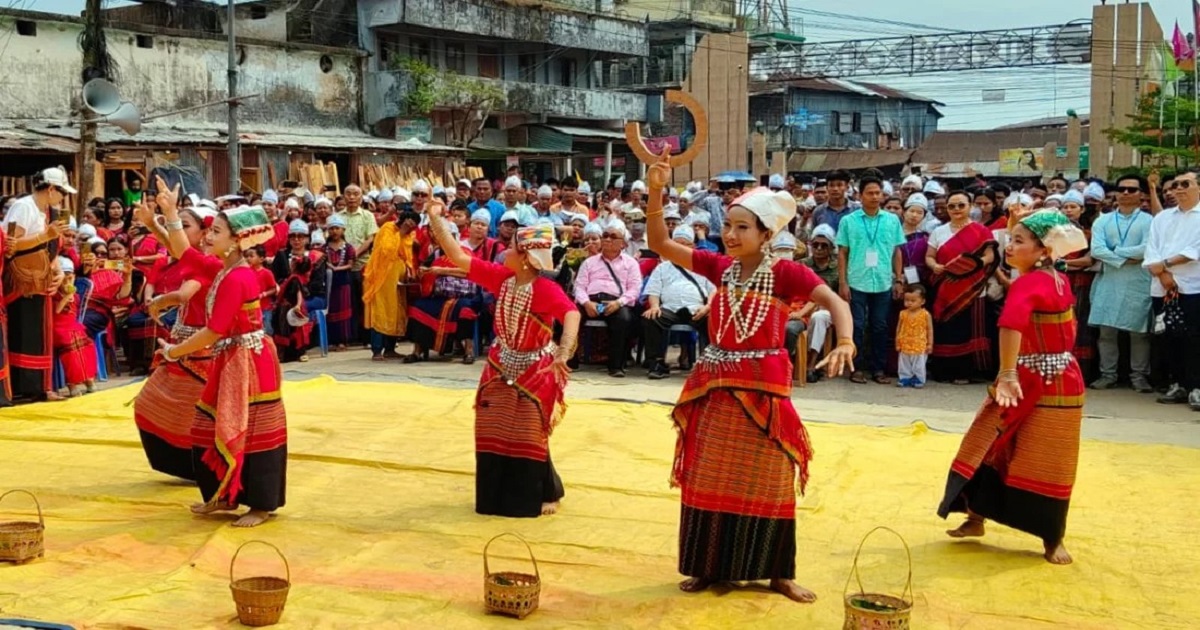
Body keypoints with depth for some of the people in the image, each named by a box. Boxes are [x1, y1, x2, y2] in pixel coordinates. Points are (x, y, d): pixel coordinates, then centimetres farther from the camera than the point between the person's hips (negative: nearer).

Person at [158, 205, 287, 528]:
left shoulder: (236, 279, -23)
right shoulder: (225, 269, 6)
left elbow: (214, 331, -23)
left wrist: (174, 352, -12)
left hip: (249, 362, -10)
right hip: (231, 361, 10)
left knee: (250, 431, -1)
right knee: (221, 428, 15)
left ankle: (262, 505, 8)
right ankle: (227, 495, 26)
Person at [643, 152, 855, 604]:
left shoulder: (785, 272, -10)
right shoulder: (719, 266, 2)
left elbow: (834, 301, -21)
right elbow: (660, 244, 1)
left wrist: (845, 343, -41)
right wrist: (656, 191, -13)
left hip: (762, 387, -4)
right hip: (714, 388, 4)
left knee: (763, 482, 7)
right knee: (708, 481, 10)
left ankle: (777, 572, 19)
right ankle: (709, 566, 23)